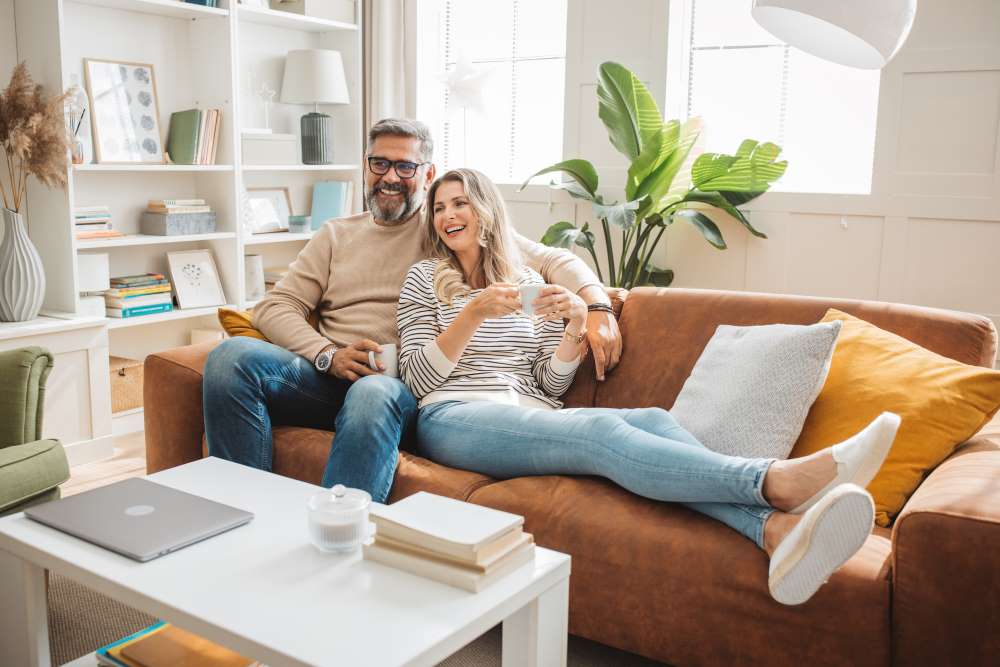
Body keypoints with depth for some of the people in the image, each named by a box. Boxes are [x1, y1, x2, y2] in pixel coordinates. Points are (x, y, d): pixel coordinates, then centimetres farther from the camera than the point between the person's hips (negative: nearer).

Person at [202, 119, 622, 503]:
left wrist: (597, 306, -13)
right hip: (328, 376, 4)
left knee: (373, 396, -40)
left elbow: (553, 260, 8)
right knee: (232, 357, -24)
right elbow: (273, 308, 13)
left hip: (402, 387, -3)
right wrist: (328, 355, -7)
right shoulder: (335, 236, 22)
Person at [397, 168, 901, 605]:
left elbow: (550, 384, 14)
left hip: (533, 421, 4)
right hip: (455, 421, -4)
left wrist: (576, 326, -5)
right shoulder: (425, 278, 11)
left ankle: (777, 529, -53)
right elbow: (419, 380, -1)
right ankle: (776, 480, -51)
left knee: (653, 420, -27)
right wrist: (474, 314, -14)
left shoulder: (527, 280, 20)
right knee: (598, 430, -33)